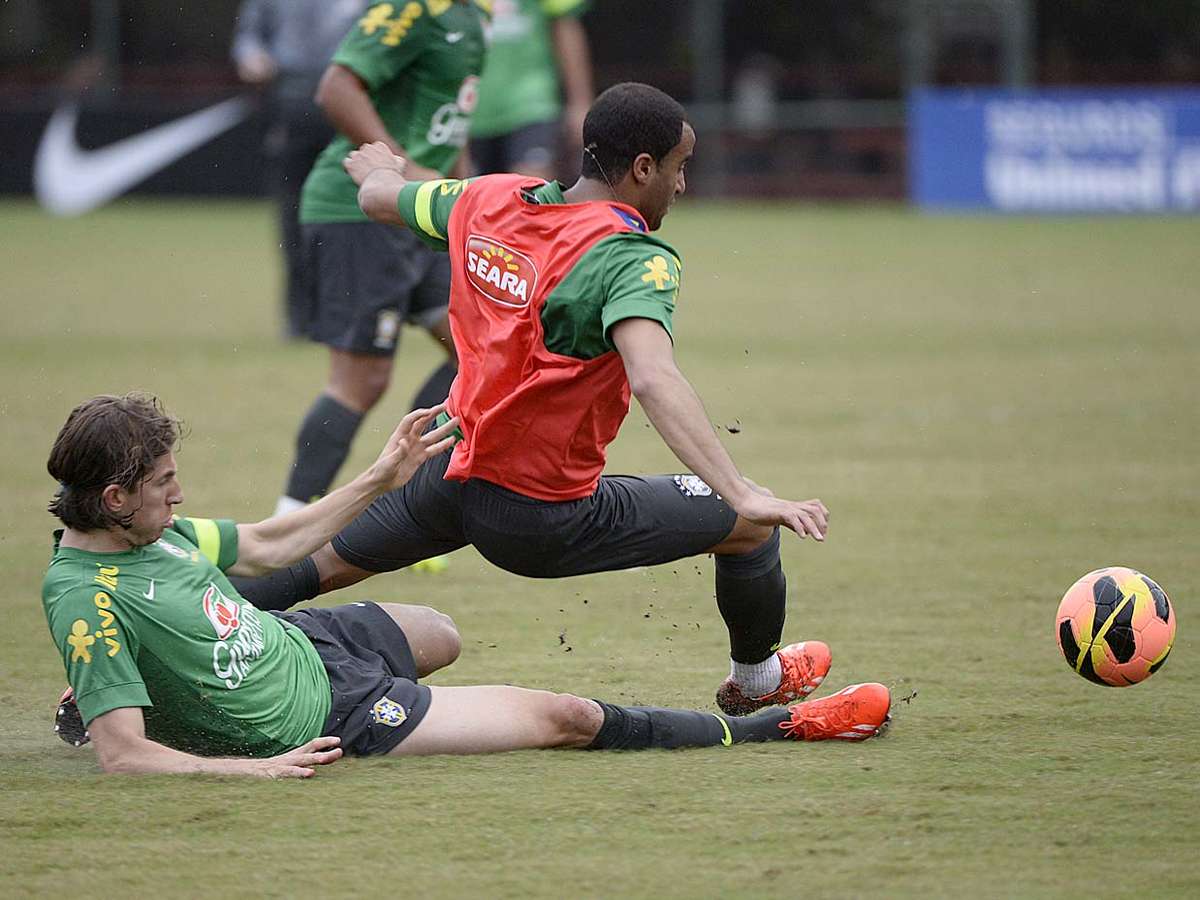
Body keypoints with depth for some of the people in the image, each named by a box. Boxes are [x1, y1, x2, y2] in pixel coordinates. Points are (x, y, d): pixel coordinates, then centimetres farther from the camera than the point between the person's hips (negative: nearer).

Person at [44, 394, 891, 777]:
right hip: (331, 716, -10)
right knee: (565, 717, -8)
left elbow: (264, 546, 12)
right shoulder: (86, 599, -30)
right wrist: (254, 767, -37)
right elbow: (123, 755, -33)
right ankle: (781, 725, 8)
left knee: (442, 637, 44)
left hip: (303, 637, 10)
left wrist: (379, 479, 12)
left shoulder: (146, 527, -4)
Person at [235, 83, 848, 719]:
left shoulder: (489, 200, 0)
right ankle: (756, 680, 35)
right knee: (750, 525, 12)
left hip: (449, 474, 6)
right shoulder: (632, 259, -21)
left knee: (328, 564, 28)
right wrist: (742, 493, -44)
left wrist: (378, 170, 46)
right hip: (546, 517, -6)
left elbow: (379, 198, 21)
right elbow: (653, 380, -39)